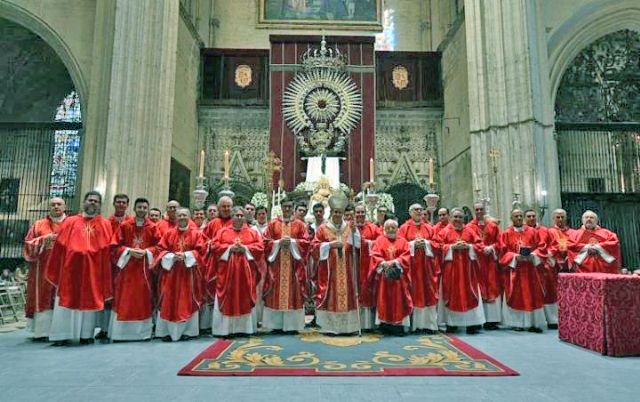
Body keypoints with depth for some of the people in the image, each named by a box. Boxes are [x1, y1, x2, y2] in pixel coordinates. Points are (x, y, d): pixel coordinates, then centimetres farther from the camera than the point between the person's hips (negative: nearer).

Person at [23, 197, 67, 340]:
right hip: (43, 270, 1)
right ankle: (42, 331, 3)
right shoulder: (39, 225, 12)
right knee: (43, 300, -2)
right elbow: (28, 246, 7)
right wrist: (44, 240, -8)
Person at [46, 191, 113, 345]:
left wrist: (105, 273, -6)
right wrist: (56, 269, 4)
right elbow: (60, 246, 8)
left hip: (93, 270, 0)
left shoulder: (105, 225, 6)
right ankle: (62, 335, 13)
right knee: (67, 301, 4)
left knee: (89, 302, 5)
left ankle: (86, 334, 15)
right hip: (71, 268, 1)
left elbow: (107, 251, 0)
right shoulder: (70, 222, 9)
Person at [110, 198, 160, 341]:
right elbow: (116, 245, 1)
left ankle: (142, 331, 13)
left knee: (143, 298, 4)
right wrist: (129, 251, -14)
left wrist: (146, 251, -13)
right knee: (124, 299, 1)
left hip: (144, 267, 1)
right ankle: (121, 332, 11)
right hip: (127, 266, 0)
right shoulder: (124, 225, 0)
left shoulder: (152, 227, 2)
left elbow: (158, 246, 3)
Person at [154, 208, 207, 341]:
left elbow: (200, 250, -5)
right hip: (171, 271, 2)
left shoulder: (196, 234, 2)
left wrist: (185, 255, -16)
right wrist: (172, 256, -13)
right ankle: (167, 330, 10)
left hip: (189, 272, -1)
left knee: (188, 301, 2)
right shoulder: (169, 233, 7)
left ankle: (188, 330, 10)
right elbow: (161, 249, 4)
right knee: (169, 301, 1)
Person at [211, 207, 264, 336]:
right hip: (227, 270, -1)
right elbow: (215, 246, -1)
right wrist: (230, 248, -12)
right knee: (227, 299, 0)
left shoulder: (252, 232, 9)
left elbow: (260, 247, 0)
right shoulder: (223, 231, 8)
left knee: (245, 298, 4)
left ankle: (245, 327, 12)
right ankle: (225, 328, 6)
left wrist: (245, 248, -12)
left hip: (245, 270, 1)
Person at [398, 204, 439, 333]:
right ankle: (413, 324, 2)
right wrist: (414, 244, -14)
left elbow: (435, 244, 8)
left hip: (426, 264, 3)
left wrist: (425, 243, -9)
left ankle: (428, 324, 5)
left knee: (428, 293, 1)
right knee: (413, 293, -3)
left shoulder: (428, 228, 14)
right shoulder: (404, 228, 4)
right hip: (411, 265, -3)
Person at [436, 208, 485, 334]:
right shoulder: (445, 231, 5)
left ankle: (472, 323, 2)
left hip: (467, 267, 2)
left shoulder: (470, 231, 10)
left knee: (469, 294, -1)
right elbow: (439, 246, -4)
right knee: (452, 293, 1)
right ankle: (451, 323, 8)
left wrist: (468, 246, -11)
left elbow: (479, 245, 6)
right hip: (451, 268, -1)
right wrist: (452, 246, -15)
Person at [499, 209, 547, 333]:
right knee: (516, 296, 1)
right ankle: (517, 322, 7)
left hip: (531, 268, 2)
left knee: (533, 295, 1)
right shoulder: (506, 234, 3)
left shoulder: (532, 231, 8)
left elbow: (541, 247, 4)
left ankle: (534, 323, 7)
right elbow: (504, 251, -2)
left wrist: (533, 255, -13)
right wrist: (515, 257, -17)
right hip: (515, 268, -1)